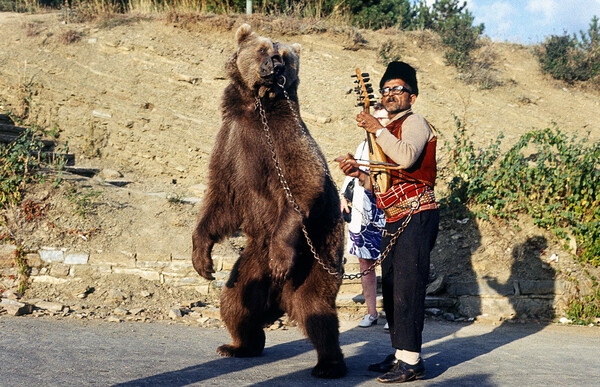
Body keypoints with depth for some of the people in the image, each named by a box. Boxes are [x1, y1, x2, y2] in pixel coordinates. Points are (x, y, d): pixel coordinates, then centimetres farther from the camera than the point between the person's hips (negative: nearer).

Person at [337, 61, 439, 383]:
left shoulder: (414, 122, -5)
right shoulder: (389, 132, 23)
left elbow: (407, 157, -27)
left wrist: (377, 129, -20)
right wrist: (359, 174, 7)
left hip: (415, 216, -10)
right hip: (394, 220, 10)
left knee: (407, 287, -12)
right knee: (392, 288, 12)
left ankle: (411, 361, -10)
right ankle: (401, 354, 20)